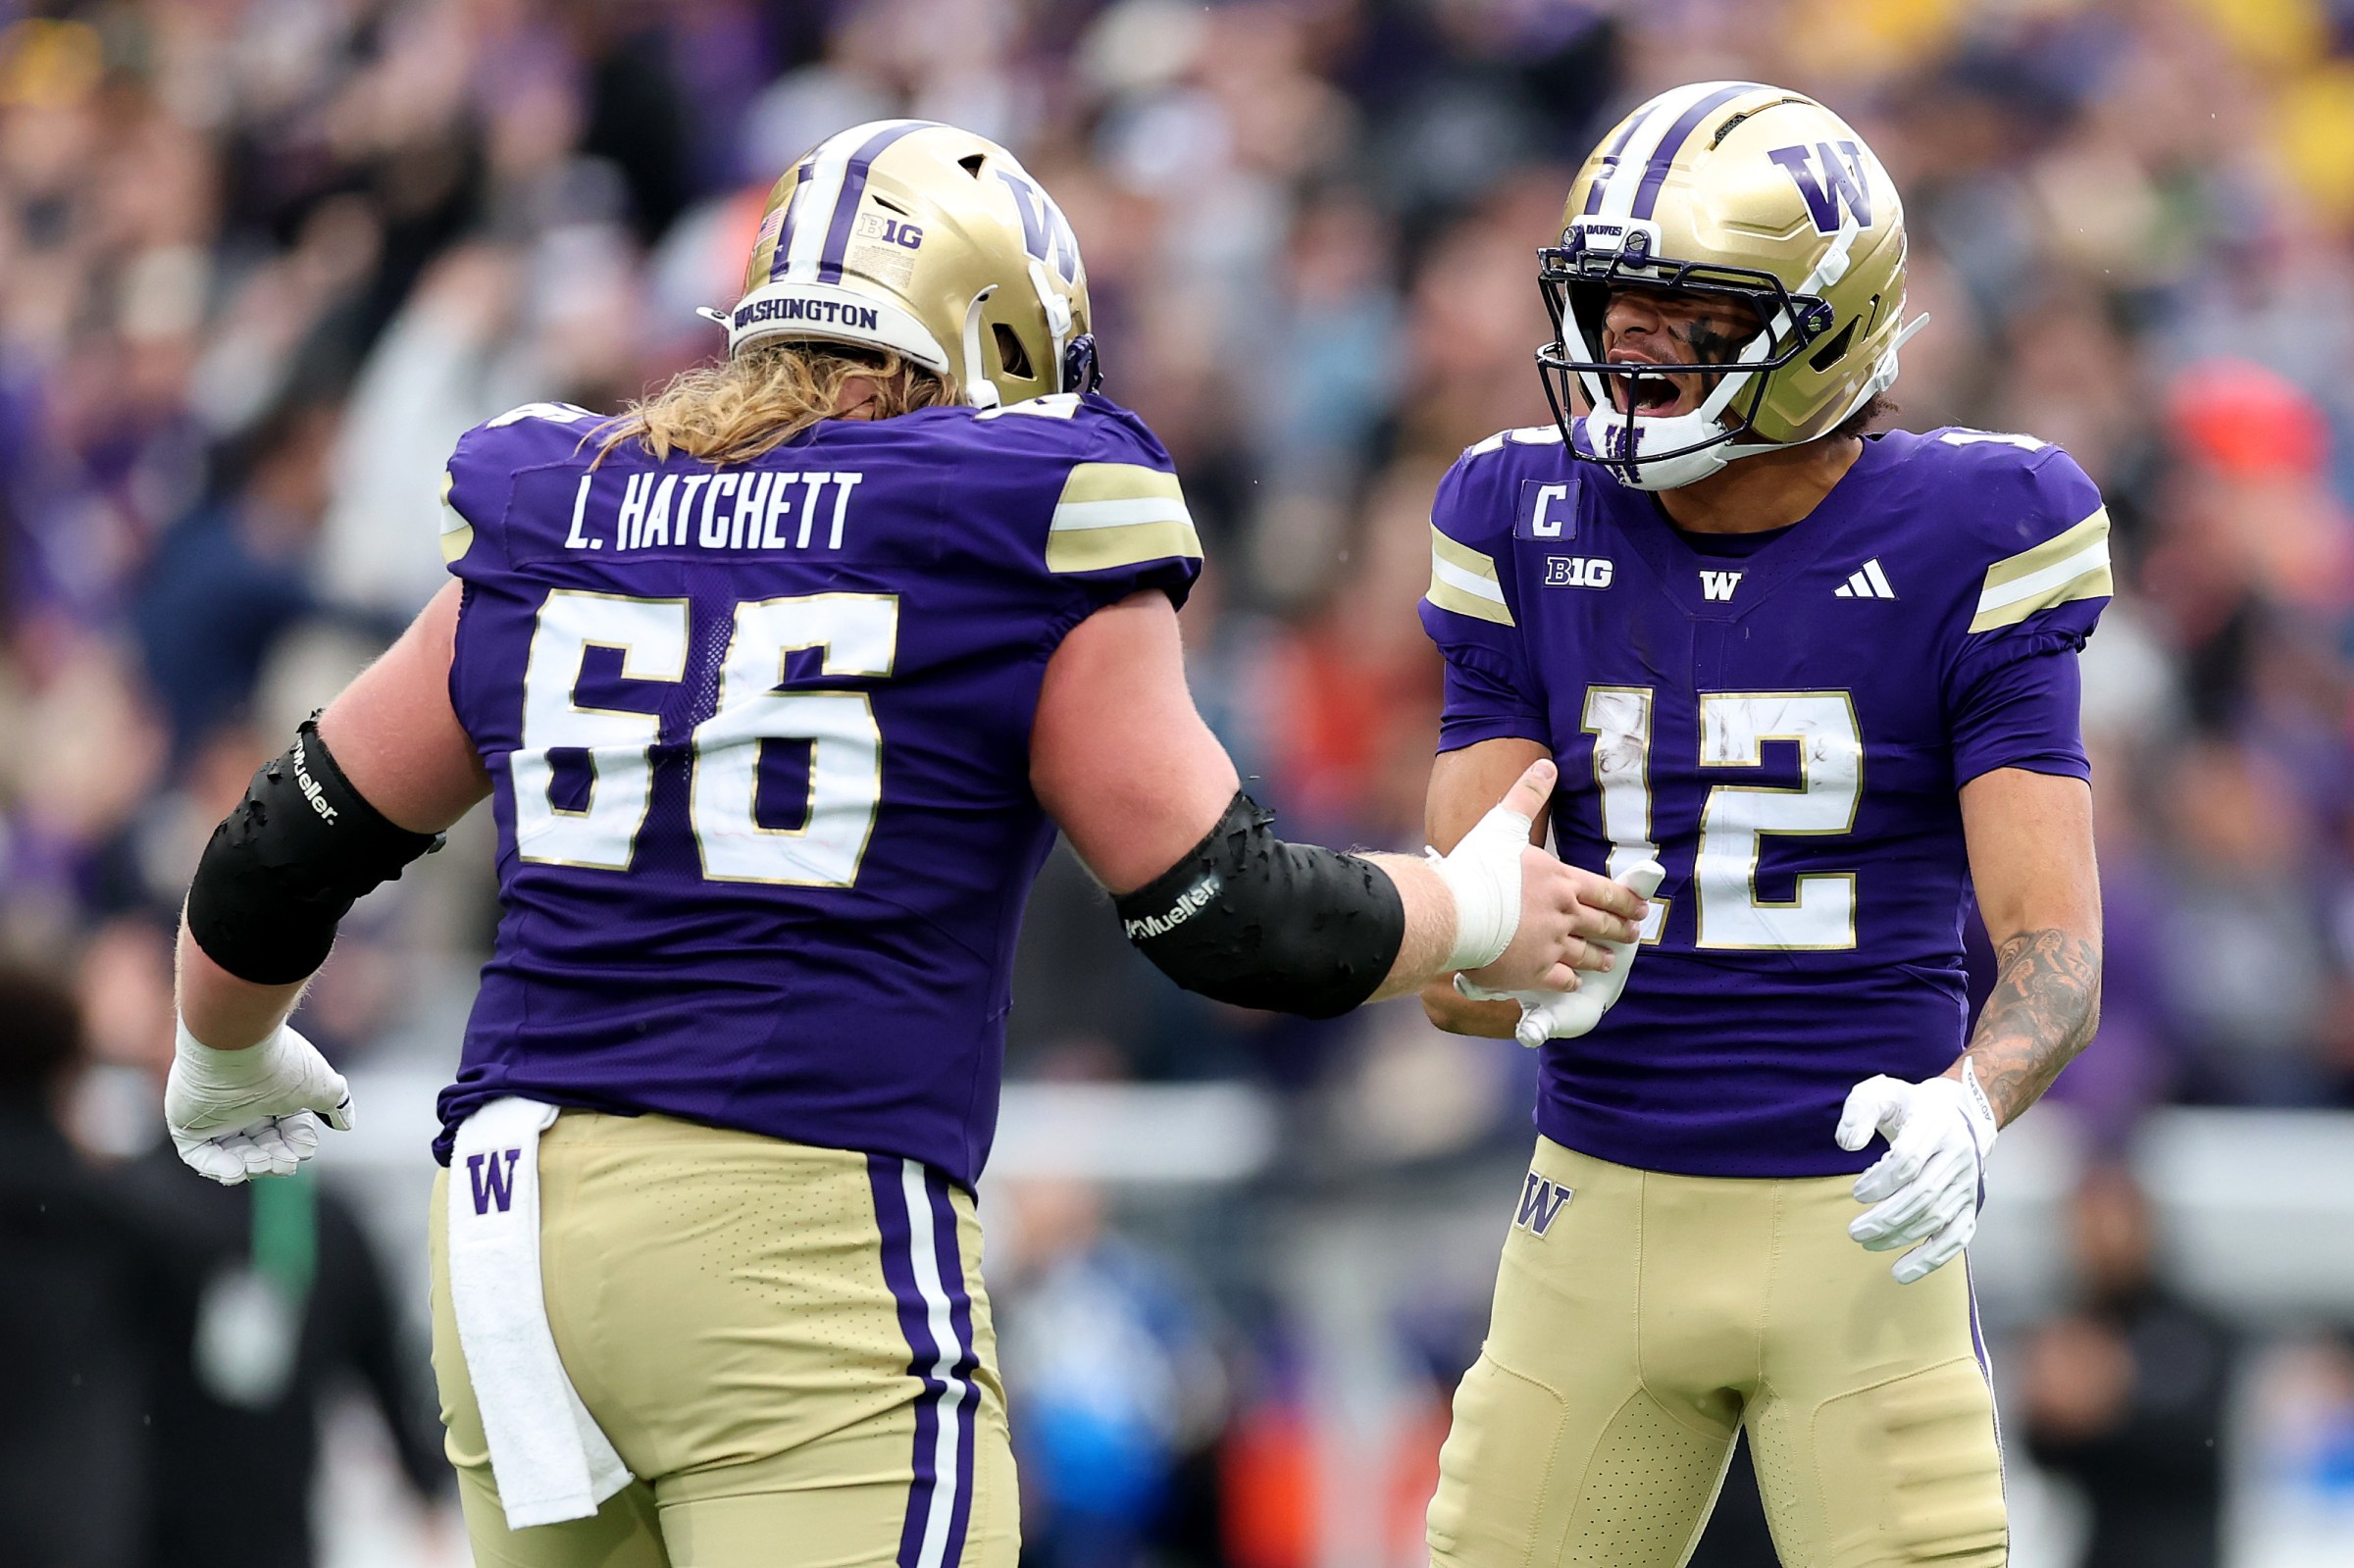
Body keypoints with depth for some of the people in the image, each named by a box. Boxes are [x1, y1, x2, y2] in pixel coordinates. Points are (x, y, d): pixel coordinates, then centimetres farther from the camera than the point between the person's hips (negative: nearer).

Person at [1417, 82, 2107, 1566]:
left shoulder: (1958, 543, -8)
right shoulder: (1533, 529, 2)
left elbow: (2054, 953, -12)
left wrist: (1967, 1109, -34)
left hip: (1860, 1225, -3)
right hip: (1601, 1214, 3)